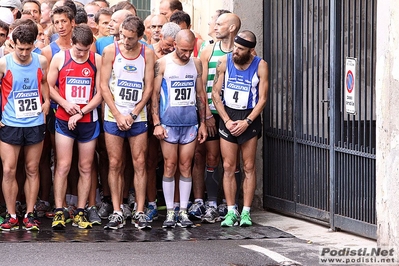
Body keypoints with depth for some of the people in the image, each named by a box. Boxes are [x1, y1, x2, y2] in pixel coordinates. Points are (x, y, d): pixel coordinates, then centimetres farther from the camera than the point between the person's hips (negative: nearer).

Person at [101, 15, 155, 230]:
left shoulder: (147, 54, 1)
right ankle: (117, 212, 4)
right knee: (115, 164, 0)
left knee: (139, 163, -1)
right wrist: (118, 115, -8)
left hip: (138, 117, 1)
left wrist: (133, 115, -7)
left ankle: (140, 212, 2)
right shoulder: (110, 51, -2)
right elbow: (104, 85, -3)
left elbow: (148, 87, 1)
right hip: (113, 116, -1)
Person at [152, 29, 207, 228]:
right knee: (170, 166, -1)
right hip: (169, 122, -3)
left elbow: (200, 94, 14)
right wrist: (156, 123, -9)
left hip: (190, 122, 3)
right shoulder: (162, 63, -3)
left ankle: (183, 212, 8)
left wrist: (203, 123, 11)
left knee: (186, 167, 4)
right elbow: (154, 94, -3)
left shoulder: (196, 64, 8)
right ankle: (170, 212, 4)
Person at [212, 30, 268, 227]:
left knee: (249, 167, 0)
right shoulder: (224, 62, -3)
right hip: (227, 115, 1)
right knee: (228, 167, 0)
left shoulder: (260, 66, -7)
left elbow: (262, 99, -6)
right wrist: (227, 120, -7)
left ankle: (246, 212, 3)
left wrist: (247, 122, -14)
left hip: (250, 117, -1)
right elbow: (215, 93, 0)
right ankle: (231, 211, 3)